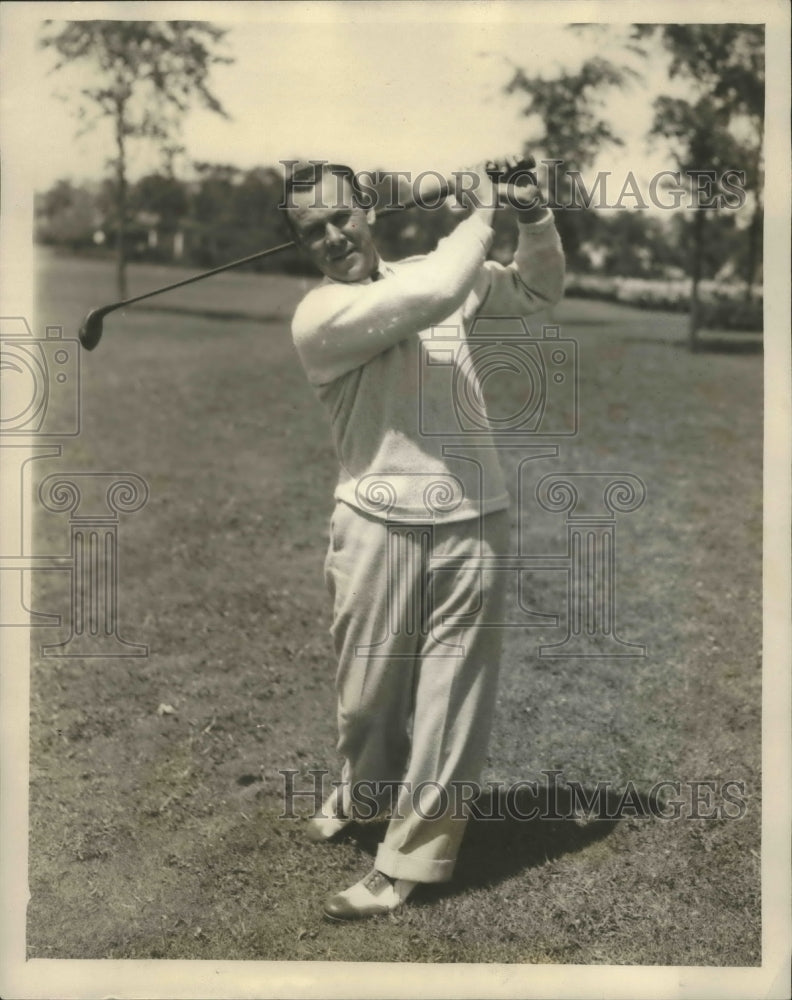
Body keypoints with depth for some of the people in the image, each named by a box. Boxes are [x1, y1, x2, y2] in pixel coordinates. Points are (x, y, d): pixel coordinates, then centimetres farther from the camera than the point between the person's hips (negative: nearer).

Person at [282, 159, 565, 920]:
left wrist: (531, 216, 4)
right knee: (371, 688, 14)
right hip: (379, 526, -3)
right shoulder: (319, 315, -10)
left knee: (449, 705, 4)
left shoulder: (424, 271, 9)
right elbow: (433, 296, -25)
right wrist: (480, 216, -9)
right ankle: (360, 785, 46)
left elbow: (537, 291, 21)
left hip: (472, 523, 3)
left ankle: (403, 864, 18)